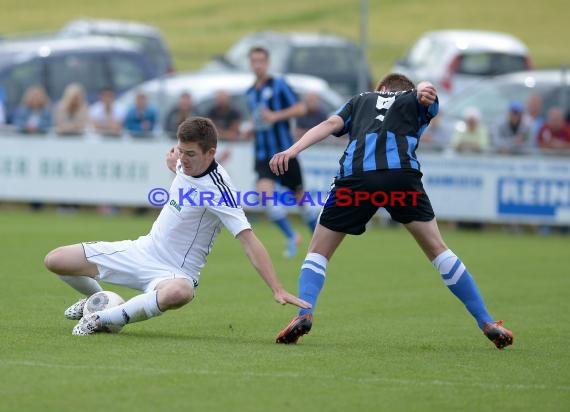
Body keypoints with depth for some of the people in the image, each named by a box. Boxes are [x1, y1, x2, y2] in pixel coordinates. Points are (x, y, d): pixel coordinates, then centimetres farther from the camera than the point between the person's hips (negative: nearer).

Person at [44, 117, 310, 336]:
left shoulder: (217, 190, -25)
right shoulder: (187, 162, -3)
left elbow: (249, 240, -30)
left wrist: (277, 290, -36)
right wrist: (175, 164, 5)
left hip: (173, 273, -8)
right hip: (143, 249, 8)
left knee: (179, 292, -46)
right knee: (55, 260, 2)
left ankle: (103, 319, -27)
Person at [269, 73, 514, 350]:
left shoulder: (361, 101, 33)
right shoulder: (417, 100, 30)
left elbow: (331, 124, 15)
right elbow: (423, 91, 5)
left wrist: (292, 151, 4)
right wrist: (425, 91, -19)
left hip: (355, 177, 1)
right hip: (402, 174, 0)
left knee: (318, 252, 15)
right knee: (437, 250, 12)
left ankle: (304, 314, -8)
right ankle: (487, 324, 11)